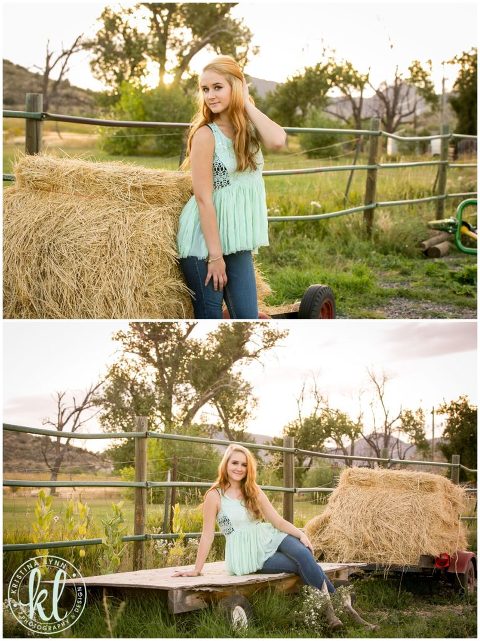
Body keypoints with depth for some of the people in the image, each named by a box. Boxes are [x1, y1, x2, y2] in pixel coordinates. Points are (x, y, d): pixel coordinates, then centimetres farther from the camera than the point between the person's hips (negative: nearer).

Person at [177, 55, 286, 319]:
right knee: (209, 318, -1)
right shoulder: (205, 134, -12)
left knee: (247, 317, 3)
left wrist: (247, 104, -10)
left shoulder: (249, 129, 4)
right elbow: (203, 198, -15)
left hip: (237, 240, 5)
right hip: (204, 239, -5)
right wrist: (215, 255, -16)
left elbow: (278, 140, -19)